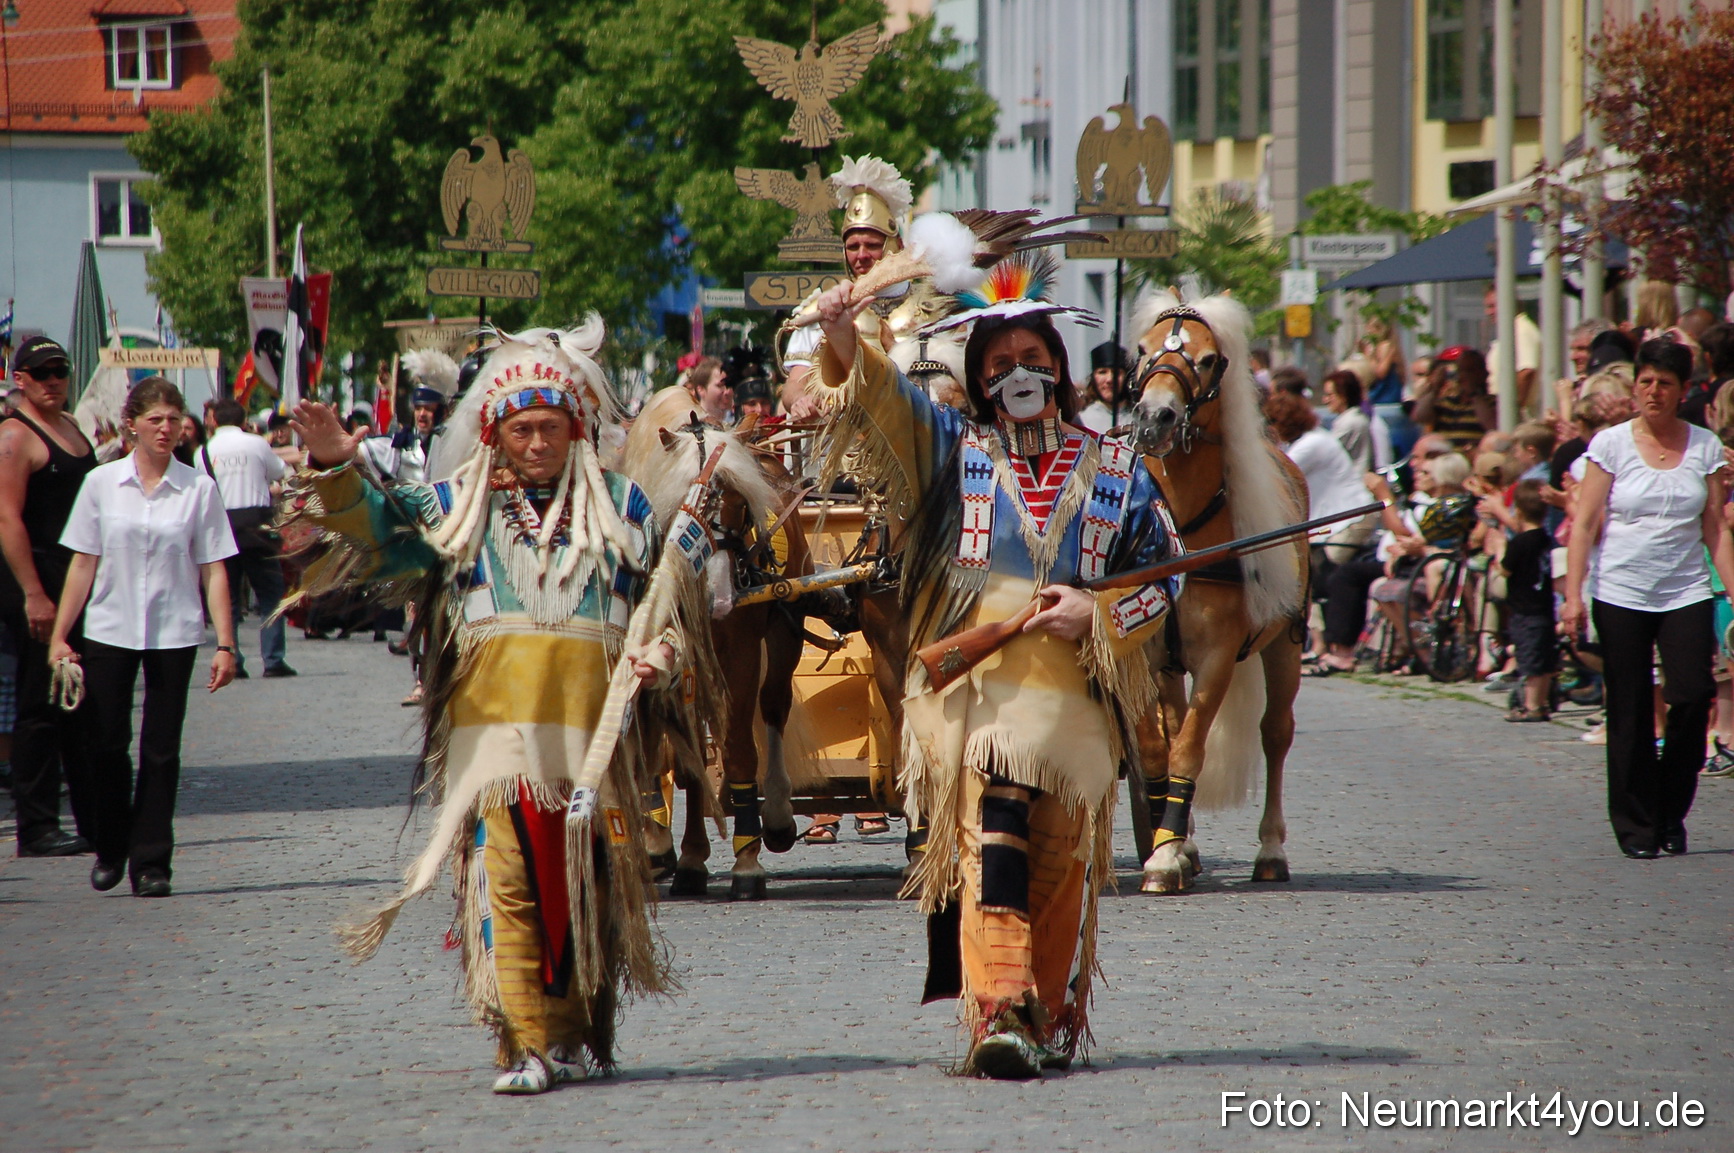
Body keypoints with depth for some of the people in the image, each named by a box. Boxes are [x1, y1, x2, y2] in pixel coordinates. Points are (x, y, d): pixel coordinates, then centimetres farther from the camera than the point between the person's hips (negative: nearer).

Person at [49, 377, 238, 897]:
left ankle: (151, 861, 8)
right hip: (109, 632, 1)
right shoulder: (102, 483, 2)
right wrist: (59, 635, 1)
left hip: (174, 634, -1)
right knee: (107, 742, 3)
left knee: (161, 750, 1)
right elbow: (83, 563, 5)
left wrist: (225, 644, -4)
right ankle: (110, 849, 23)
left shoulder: (198, 488, -1)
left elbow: (213, 569, 0)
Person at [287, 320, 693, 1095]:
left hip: (593, 719, 1)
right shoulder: (455, 507, 14)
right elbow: (377, 533, 3)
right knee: (507, 878, -11)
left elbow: (682, 599, 16)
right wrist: (338, 470, -15)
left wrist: (665, 653, -4)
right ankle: (526, 1046, -12)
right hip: (493, 721, -1)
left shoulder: (622, 507, 15)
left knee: (593, 880, 2)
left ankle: (582, 1037, 15)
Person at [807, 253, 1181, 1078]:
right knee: (993, 834, -18)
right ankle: (1000, 1012, -26)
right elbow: (883, 403, -6)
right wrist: (846, 348, -26)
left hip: (1074, 690, 2)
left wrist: (1099, 613, -5)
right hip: (971, 684, -2)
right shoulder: (953, 450, 10)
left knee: (1063, 862, 6)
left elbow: (1160, 575, 14)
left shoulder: (1113, 470, 13)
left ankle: (1056, 1020, 21)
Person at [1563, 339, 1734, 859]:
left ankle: (1671, 812, 8)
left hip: (1686, 592, 1)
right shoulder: (1611, 444, 0)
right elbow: (1586, 523, -1)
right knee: (1630, 714, -1)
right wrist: (1573, 594, -10)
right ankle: (1636, 827, 10)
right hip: (1622, 594, -1)